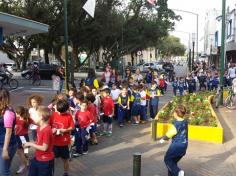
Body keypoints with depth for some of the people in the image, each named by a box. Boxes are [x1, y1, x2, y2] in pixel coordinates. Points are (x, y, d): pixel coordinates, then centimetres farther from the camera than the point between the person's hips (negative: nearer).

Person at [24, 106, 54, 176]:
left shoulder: (47, 130, -26)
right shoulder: (39, 128, 2)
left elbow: (44, 148, -24)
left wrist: (30, 144, -17)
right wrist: (30, 143, -4)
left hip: (45, 161, -9)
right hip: (37, 158, 9)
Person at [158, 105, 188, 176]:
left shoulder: (177, 124, -19)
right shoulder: (185, 122, 2)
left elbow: (169, 134, -10)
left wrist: (163, 139, 8)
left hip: (176, 145, -7)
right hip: (184, 146, 7)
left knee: (167, 159, 10)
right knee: (173, 161, 19)